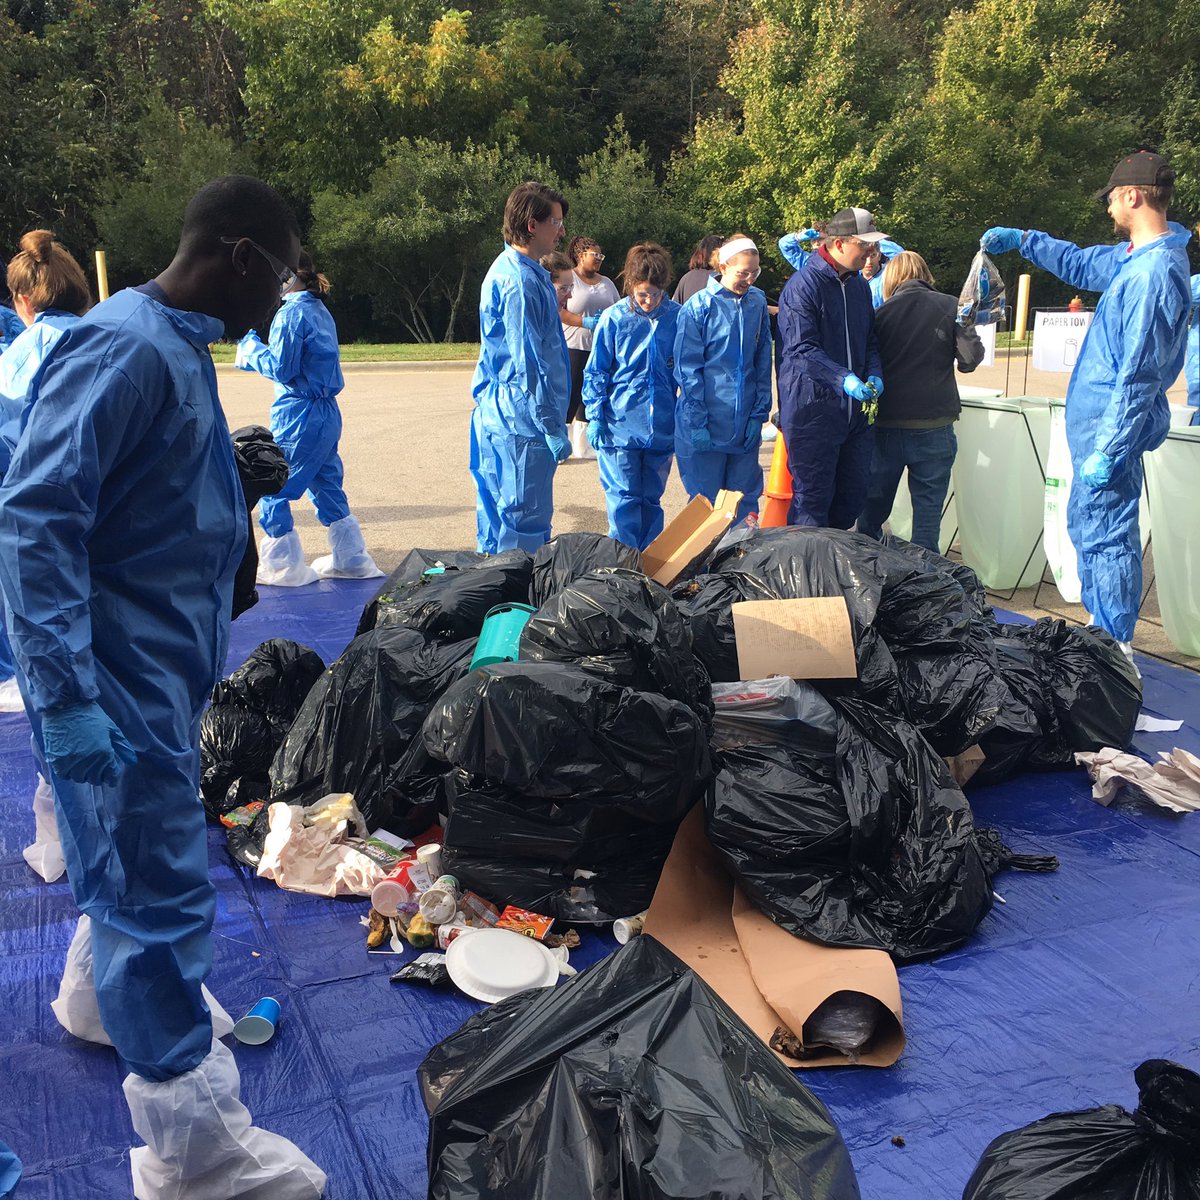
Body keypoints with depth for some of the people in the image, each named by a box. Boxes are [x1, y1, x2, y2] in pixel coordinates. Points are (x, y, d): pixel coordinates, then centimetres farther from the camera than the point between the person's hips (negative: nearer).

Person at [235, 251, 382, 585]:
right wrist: (256, 348, 16)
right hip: (327, 412, 9)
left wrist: (250, 346, 0)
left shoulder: (291, 313, -14)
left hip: (299, 416, -9)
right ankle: (351, 560, 22)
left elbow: (280, 369, -14)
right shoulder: (320, 310, 14)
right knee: (328, 487, 16)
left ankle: (282, 566, 8)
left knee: (271, 489, 2)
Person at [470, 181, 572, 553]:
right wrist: (552, 426, -18)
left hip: (496, 414, 10)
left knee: (498, 514, 16)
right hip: (521, 422, -10)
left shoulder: (507, 270, 16)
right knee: (525, 521, -4)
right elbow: (528, 362, -20)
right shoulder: (520, 280, -17)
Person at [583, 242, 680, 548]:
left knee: (651, 499, 13)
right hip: (620, 428, -2)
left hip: (662, 428, 2)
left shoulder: (677, 317, -1)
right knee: (623, 499, -1)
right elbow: (595, 372, 2)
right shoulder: (614, 318, -5)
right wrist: (595, 418, -3)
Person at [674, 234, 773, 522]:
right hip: (707, 426, -4)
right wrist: (698, 423, -10)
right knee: (707, 503, 4)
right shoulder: (700, 306, -7)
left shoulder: (757, 302, 5)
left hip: (746, 426, 4)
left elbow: (763, 363, 9)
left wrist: (759, 414, 3)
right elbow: (687, 369, -6)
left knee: (745, 502, 10)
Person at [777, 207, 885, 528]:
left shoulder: (859, 285, 14)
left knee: (854, 492, 13)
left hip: (856, 407, 8)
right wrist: (844, 379, -29)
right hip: (813, 409, -8)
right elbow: (801, 348, -19)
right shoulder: (803, 285, -12)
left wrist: (874, 375, 0)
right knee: (812, 497, -2)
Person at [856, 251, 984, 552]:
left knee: (873, 508, 14)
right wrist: (967, 322, 13)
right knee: (928, 509, 6)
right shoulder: (950, 308, -3)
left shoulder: (882, 312, -1)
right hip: (934, 426, -1)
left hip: (887, 425, 1)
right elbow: (970, 359, -6)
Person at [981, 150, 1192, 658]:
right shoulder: (1136, 255, 9)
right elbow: (1081, 263, 31)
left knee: (1105, 535, -4)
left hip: (1110, 428, -10)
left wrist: (1107, 451, -24)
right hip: (1095, 420, 10)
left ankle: (1117, 654, 6)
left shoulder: (1155, 272, -22)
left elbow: (1138, 374, -25)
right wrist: (1020, 239, 30)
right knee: (1088, 527, 18)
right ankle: (1105, 634, 29)